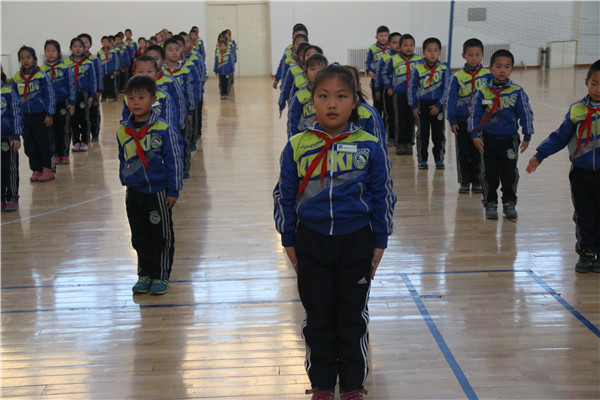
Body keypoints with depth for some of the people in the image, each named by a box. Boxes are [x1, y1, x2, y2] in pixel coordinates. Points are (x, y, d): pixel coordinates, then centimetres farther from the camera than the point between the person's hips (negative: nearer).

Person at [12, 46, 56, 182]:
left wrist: (49, 114, -7)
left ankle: (47, 169, 12)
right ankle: (36, 170, 18)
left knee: (43, 143, 3)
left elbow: (49, 95, -5)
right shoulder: (16, 78, 5)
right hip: (24, 116, 5)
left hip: (40, 115, -4)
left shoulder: (42, 76, -8)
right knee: (29, 145, 8)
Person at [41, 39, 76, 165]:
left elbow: (72, 85, 0)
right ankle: (57, 154, 15)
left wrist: (72, 103, -4)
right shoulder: (42, 69, 2)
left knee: (65, 129, 4)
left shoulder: (65, 68, -3)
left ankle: (65, 154, 14)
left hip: (63, 103, -2)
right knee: (53, 130, 6)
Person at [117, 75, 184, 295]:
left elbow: (174, 161, -7)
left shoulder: (164, 130, -11)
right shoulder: (122, 131, 2)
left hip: (159, 192, -4)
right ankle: (145, 275, 26)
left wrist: (173, 191, -7)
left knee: (162, 236, 5)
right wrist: (125, 181, 16)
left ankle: (160, 276, 18)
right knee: (140, 236, 13)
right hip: (134, 193, 4)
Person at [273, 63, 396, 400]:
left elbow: (384, 196, 3)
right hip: (311, 242, 1)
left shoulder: (370, 146, -4)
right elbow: (284, 196, 5)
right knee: (318, 317, 11)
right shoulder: (297, 147, -3)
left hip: (356, 241, -1)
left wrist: (380, 243, 2)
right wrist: (289, 241, 5)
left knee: (353, 317, 10)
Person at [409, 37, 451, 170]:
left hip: (437, 105, 0)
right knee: (422, 134, 5)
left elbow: (446, 89, -2)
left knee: (439, 134, 6)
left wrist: (438, 105, -9)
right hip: (422, 105, 0)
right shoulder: (418, 69, -3)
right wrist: (413, 106, -3)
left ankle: (439, 159, 18)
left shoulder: (444, 69, -3)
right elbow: (412, 88, 2)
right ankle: (422, 160, 15)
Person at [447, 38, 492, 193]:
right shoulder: (458, 77, -3)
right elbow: (451, 99, -1)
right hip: (462, 121, 0)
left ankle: (477, 181, 19)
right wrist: (451, 120, -6)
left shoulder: (488, 75, -1)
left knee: (478, 153, 7)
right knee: (463, 153, 7)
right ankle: (464, 181, 18)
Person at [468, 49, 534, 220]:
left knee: (509, 173, 7)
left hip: (509, 139, 0)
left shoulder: (517, 92, -5)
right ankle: (490, 203, 18)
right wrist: (475, 135, -7)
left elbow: (525, 114, 0)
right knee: (489, 173, 6)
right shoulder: (483, 92, -4)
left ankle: (509, 203, 21)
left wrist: (527, 136, 0)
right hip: (488, 140, 0)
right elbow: (474, 114, 0)